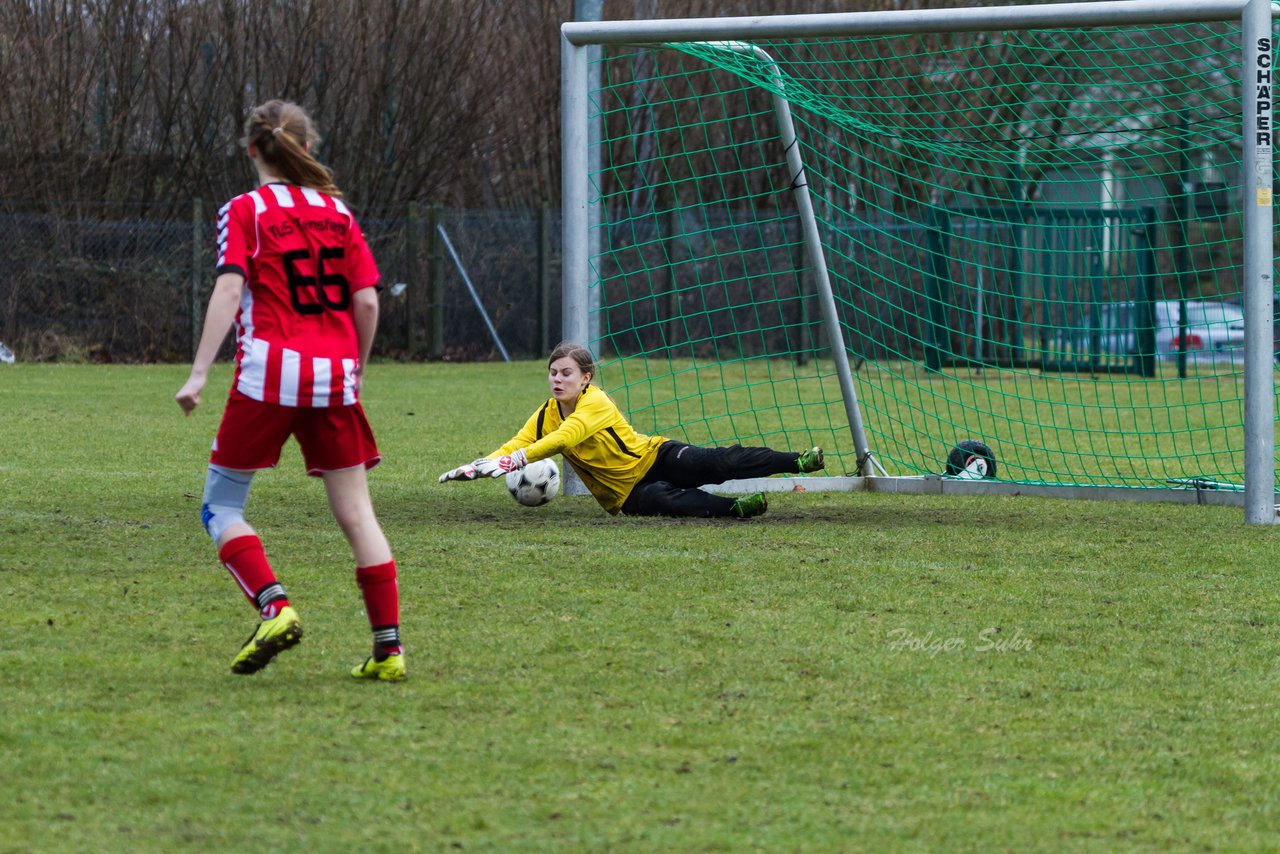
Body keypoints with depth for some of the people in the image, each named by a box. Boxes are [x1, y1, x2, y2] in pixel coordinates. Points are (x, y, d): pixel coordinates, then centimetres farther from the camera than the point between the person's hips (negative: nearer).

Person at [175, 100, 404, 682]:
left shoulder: (244, 212, 2)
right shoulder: (338, 212, 13)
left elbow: (229, 290, -11)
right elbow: (367, 300, 8)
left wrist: (200, 372, -15)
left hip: (269, 372, -4)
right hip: (333, 376, 4)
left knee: (221, 506, 7)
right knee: (354, 510, 6)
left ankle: (274, 607, -15)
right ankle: (389, 647, 0)